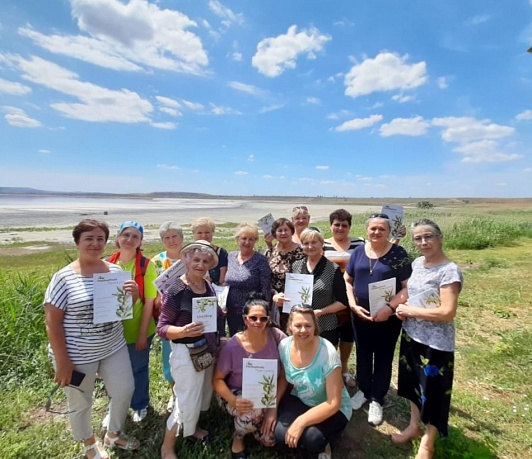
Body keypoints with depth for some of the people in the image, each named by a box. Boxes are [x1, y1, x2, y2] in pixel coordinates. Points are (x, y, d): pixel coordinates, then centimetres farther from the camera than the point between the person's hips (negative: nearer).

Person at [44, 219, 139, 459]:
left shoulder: (115, 270, -4)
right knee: (81, 404, 17)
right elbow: (53, 323, -14)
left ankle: (113, 434, 46)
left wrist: (133, 295, -15)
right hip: (77, 355, -4)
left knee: (125, 390, 17)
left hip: (114, 348, 5)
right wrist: (62, 362, -14)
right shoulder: (63, 277, -18)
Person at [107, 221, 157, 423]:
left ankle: (140, 405, 44)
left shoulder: (146, 265, -15)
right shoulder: (108, 264, -4)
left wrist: (142, 334, -12)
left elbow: (149, 302, -13)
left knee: (138, 369, 17)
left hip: (137, 330, -3)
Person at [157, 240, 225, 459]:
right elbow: (161, 328, -18)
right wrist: (184, 331, -34)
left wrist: (217, 342, 1)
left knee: (203, 394, 24)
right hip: (186, 352, -7)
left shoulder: (209, 287, -1)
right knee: (187, 402, 5)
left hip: (208, 349, 7)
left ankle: (190, 428, 50)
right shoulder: (176, 290, -20)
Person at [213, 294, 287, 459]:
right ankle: (237, 439, 3)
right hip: (236, 395, -3)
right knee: (253, 411, -34)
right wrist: (233, 400, -29)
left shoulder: (276, 336, -19)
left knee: (271, 440, -11)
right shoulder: (232, 346, -22)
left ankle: (248, 423, 23)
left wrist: (274, 406, -15)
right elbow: (217, 379, -11)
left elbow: (283, 376, -9)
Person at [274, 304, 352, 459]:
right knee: (281, 436, -21)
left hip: (331, 409, -3)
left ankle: (321, 445, 5)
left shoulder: (328, 353, -29)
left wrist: (301, 422, -31)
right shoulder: (284, 346, -15)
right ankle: (308, 438, 11)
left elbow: (333, 403, -24)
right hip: (299, 401, 4)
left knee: (311, 438, -31)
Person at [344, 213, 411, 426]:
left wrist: (389, 307, -20)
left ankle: (377, 400, 33)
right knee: (362, 354, 19)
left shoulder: (398, 253, -10)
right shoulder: (358, 251, 0)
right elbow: (347, 280, 3)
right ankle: (363, 390, 42)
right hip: (361, 314, 3)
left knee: (383, 358, 13)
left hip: (388, 317, -3)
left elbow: (407, 287, -11)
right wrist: (353, 305, -8)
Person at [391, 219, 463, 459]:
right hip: (411, 335, 7)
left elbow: (447, 313, -25)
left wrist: (410, 310, -18)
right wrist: (401, 307, -3)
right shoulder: (417, 263, 2)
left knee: (432, 391, 10)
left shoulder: (449, 271, -21)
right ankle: (414, 426, 44)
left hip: (435, 343, -7)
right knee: (414, 383, 22)